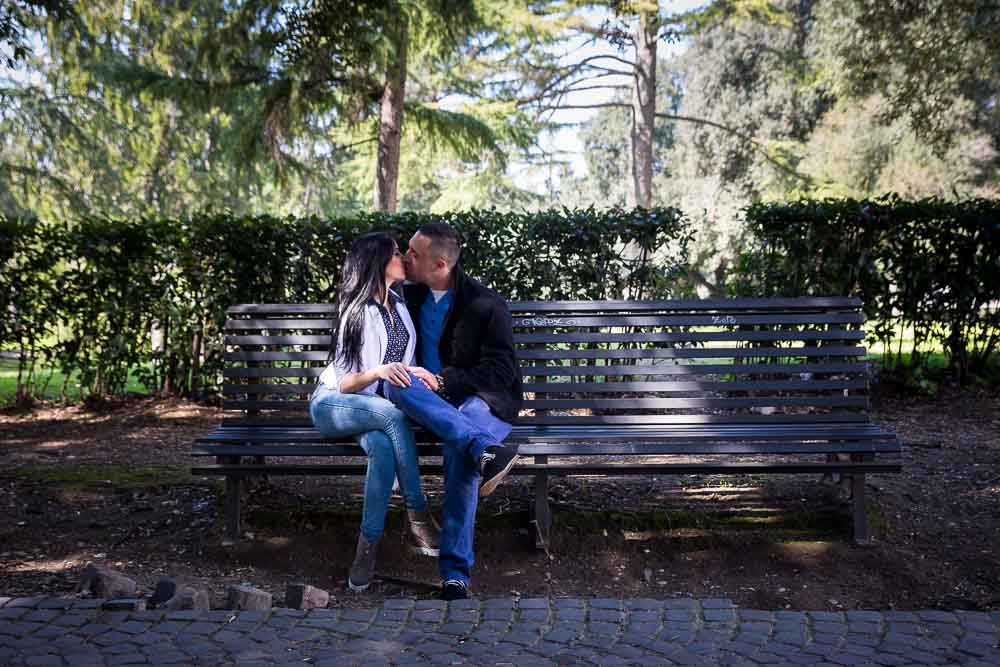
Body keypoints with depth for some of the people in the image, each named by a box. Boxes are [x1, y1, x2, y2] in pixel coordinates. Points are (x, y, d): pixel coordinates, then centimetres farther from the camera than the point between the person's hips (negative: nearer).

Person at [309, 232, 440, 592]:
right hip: (332, 404, -5)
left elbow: (405, 363, 19)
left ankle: (368, 545, -25)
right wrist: (378, 372, -34)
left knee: (383, 446, -33)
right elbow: (345, 384, -15)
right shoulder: (359, 312, -12)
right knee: (395, 415, -36)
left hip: (377, 407, 5)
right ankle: (418, 516, -27)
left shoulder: (399, 305, 9)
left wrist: (413, 373, -4)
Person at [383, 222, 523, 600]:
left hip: (482, 400, -4)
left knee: (459, 449, -38)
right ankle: (485, 451, -50)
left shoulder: (486, 305, -4)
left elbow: (502, 371, -10)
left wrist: (441, 381, -18)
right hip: (430, 403, 4)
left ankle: (455, 572, -34)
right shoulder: (410, 296, 13)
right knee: (398, 386, -32)